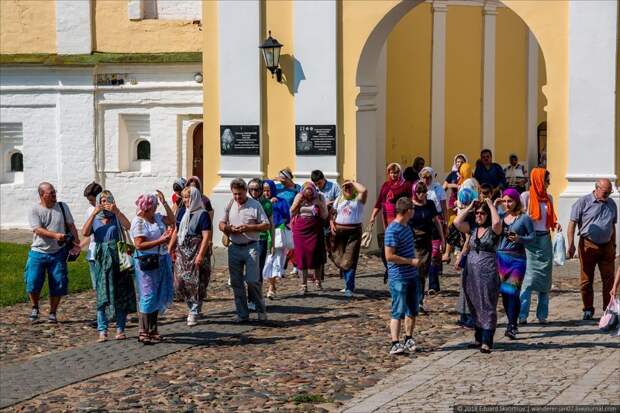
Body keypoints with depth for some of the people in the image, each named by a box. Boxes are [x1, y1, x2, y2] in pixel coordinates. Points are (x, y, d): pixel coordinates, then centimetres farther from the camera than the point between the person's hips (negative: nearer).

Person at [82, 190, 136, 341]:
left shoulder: (116, 217, 7)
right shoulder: (94, 219, 10)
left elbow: (128, 226, -12)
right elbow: (85, 233, -8)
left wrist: (116, 211, -20)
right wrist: (93, 214, -12)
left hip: (117, 259, 0)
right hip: (101, 259, 0)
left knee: (121, 294, 0)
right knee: (102, 295, -3)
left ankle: (120, 329, 7)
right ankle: (102, 331, -2)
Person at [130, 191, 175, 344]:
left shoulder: (157, 217, 11)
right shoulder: (138, 222, -13)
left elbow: (172, 220, 20)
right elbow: (139, 245, -19)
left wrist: (164, 202, 10)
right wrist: (160, 241, -22)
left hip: (161, 261, 9)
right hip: (147, 262, -8)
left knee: (159, 296, 13)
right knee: (148, 296, -8)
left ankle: (152, 330, 23)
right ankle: (143, 332, -2)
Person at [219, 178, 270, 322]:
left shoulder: (255, 205, -3)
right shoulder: (230, 205, 9)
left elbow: (266, 225, -4)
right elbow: (221, 224, 15)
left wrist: (249, 228, -17)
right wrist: (227, 228, -7)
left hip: (251, 247, -4)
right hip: (234, 248, 4)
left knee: (252, 280, -9)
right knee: (236, 282, 6)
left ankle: (261, 310, 8)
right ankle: (242, 314, 13)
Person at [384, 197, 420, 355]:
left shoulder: (406, 226, 10)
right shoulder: (393, 230, -19)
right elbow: (389, 256, -22)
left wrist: (415, 261, 13)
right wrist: (411, 261, -17)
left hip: (412, 275, 9)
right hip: (398, 277, -9)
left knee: (412, 310, 14)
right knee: (398, 311, -6)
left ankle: (409, 339, 25)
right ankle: (395, 344, -4)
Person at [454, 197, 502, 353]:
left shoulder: (493, 229, -4)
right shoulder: (472, 228, 11)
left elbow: (497, 222, -26)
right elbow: (457, 222, -2)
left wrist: (491, 205, -13)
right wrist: (469, 207, 1)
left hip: (488, 272, -6)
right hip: (471, 271, 6)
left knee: (487, 307, -5)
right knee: (474, 307, 12)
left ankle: (486, 342, -8)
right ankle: (479, 338, 22)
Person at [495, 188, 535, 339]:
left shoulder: (524, 218, -2)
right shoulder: (500, 216, 9)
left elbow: (532, 236, 0)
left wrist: (519, 239, -17)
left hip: (517, 259, -4)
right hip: (501, 257, 4)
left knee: (512, 291, -12)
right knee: (504, 292, 6)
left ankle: (511, 327, -11)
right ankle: (512, 324, 19)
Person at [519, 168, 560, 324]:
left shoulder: (549, 198, 12)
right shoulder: (526, 196, -5)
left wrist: (556, 225, -1)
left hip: (545, 240, 6)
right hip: (531, 239, -6)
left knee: (545, 277, 5)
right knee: (530, 276, -9)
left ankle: (542, 314, 11)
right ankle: (522, 315, -7)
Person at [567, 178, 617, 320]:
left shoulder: (611, 204, 12)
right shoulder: (583, 202, -3)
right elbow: (572, 223, -5)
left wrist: (613, 246, 19)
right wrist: (571, 244, -13)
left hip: (606, 246, 4)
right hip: (588, 245, -4)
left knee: (609, 280, 2)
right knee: (586, 280, 2)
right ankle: (588, 309, 13)